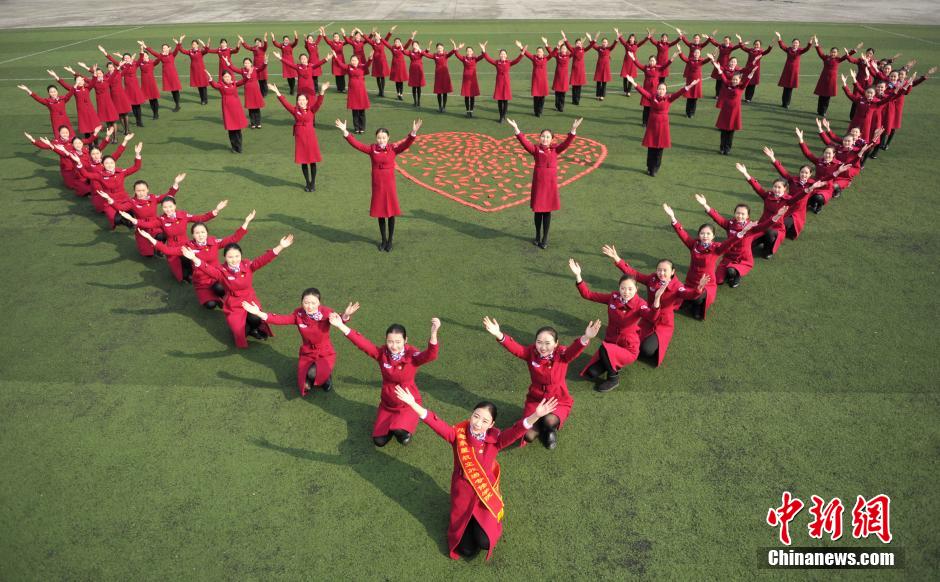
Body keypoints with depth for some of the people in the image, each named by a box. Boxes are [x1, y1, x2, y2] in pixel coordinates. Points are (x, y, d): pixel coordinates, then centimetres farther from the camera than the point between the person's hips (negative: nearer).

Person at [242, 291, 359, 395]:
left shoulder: (325, 313, -21)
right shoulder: (299, 314, -11)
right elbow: (281, 319, -16)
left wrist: (345, 315, -64)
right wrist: (259, 313, -28)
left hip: (325, 353, -3)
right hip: (307, 353, 3)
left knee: (313, 373, -32)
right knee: (306, 386, -11)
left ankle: (326, 374, 5)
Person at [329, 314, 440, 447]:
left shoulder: (412, 355, -23)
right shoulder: (382, 353, -12)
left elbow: (430, 355, -43)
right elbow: (362, 342, -19)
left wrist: (433, 332, -62)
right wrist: (341, 326, -29)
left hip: (409, 404, -4)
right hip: (387, 404, 4)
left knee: (403, 438, -24)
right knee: (379, 441, -1)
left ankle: (409, 423, 11)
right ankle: (392, 422, 29)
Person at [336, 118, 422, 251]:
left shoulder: (393, 149, -6)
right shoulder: (372, 149, -2)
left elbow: (406, 144, -18)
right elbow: (357, 144, -6)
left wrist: (413, 132, -34)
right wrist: (345, 132, -16)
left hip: (389, 185, -1)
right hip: (377, 185, 1)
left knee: (391, 213, 7)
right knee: (380, 213, 12)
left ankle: (390, 240, 21)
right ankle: (383, 240, 27)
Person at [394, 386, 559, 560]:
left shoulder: (495, 439, -14)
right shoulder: (458, 434, -13)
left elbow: (516, 430, -29)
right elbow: (436, 423, -22)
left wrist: (536, 415, -47)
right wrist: (412, 403, -35)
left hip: (486, 493, 0)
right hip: (462, 493, 0)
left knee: (484, 541, -15)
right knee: (467, 549, 0)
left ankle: (481, 524, 21)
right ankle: (469, 524, 34)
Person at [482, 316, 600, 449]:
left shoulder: (562, 354, -19)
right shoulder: (531, 352, -15)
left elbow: (574, 349, -40)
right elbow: (514, 347, -31)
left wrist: (586, 338, -64)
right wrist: (499, 335, -53)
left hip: (559, 401, -2)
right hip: (535, 400, 2)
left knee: (549, 421, -35)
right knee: (528, 436, -14)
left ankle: (551, 430, 5)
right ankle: (541, 426, 22)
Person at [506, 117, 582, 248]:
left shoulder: (555, 150, 3)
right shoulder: (536, 149, -1)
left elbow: (566, 143, -9)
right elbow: (524, 142, -13)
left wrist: (573, 130, -23)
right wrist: (516, 129, -26)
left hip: (551, 183, 1)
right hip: (538, 183, -1)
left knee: (547, 211, 7)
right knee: (538, 210, 10)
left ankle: (545, 238, 17)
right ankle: (538, 236, 26)